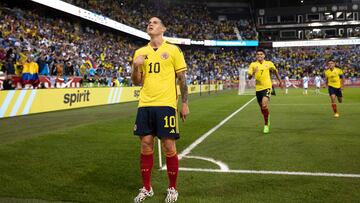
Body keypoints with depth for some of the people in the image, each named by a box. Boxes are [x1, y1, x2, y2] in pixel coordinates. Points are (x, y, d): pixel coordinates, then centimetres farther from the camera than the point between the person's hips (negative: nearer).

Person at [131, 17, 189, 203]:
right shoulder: (140, 52, 12)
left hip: (166, 104, -3)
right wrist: (136, 66, -6)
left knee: (169, 147, 0)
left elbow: (182, 79, 3)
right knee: (146, 146, 5)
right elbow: (136, 82, 13)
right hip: (145, 105, 3)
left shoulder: (173, 50, 3)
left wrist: (184, 103, -2)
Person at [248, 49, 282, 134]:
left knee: (264, 105, -22)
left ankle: (266, 125, -8)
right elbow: (249, 77, -5)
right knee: (262, 108, 12)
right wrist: (253, 73, -25)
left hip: (267, 87, -3)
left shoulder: (269, 63, 1)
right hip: (258, 88, 3)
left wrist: (280, 81, 23)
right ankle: (267, 121, 39)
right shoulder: (253, 64, 1)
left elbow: (275, 71, 19)